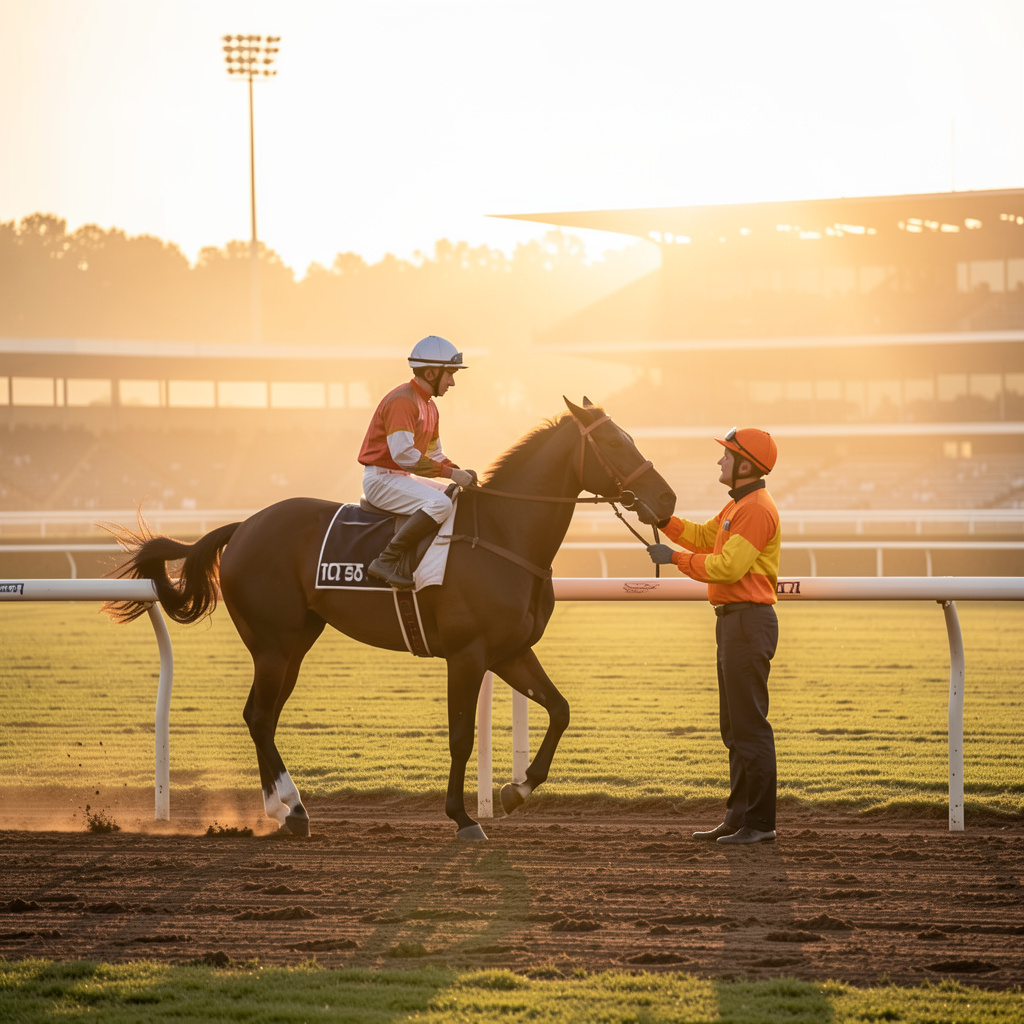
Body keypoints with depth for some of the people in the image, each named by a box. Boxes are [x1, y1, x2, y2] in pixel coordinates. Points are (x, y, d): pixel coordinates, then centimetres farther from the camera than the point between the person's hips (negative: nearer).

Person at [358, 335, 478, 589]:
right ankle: (388, 560, -29)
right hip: (380, 478, -11)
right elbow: (403, 453, -29)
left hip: (404, 477, 11)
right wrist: (451, 473, -25)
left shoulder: (429, 406, 16)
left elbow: (434, 455, 22)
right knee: (439, 503, -29)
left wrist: (461, 473, 3)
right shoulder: (402, 401, -18)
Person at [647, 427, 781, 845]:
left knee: (749, 725, -8)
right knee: (734, 728, 14)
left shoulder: (757, 509, -16)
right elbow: (703, 537, 27)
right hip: (734, 622, 11)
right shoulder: (739, 506, 18)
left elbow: (728, 567, -23)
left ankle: (760, 822, -6)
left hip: (749, 622, -11)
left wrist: (675, 558, -14)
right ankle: (739, 818, 20)